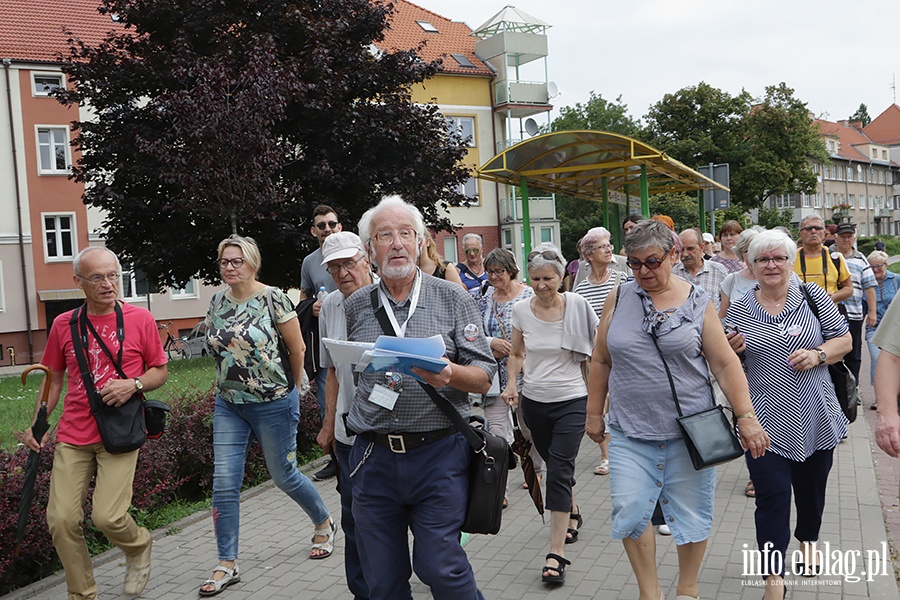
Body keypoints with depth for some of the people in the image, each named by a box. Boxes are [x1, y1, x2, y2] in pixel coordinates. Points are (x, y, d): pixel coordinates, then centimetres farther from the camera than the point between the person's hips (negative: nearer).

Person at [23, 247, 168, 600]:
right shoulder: (64, 324, 6)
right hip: (73, 437, 3)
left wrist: (133, 384, -13)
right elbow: (54, 379, 16)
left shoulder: (140, 319, -1)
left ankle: (138, 547, 22)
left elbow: (161, 372, 6)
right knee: (61, 519, -3)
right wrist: (37, 425, 7)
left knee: (107, 516, -14)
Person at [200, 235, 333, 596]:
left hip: (273, 404, -5)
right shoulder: (218, 302, 4)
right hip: (228, 405, 5)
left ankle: (324, 523, 36)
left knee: (283, 475, 9)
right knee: (224, 483, 0)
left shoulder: (273, 299, -13)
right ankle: (227, 565, 11)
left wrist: (287, 387, 4)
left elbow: (297, 349, -6)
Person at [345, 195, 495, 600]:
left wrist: (450, 374, -21)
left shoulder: (452, 299, 1)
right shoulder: (354, 308, 8)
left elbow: (484, 379, -1)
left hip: (438, 452, -2)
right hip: (373, 456, 3)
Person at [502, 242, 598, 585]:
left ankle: (557, 554, -8)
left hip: (571, 400, -4)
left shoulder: (577, 306, -10)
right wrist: (511, 385, -4)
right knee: (556, 466, 19)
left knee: (559, 472, -12)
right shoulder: (521, 311, -2)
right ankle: (572, 513, 47)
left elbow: (597, 349, -2)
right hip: (534, 402, 4)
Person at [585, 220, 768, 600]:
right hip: (631, 431, 1)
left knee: (691, 512, 8)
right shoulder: (619, 299, 3)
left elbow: (726, 364, -2)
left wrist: (746, 416, -9)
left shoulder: (697, 302, -1)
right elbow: (601, 361, 10)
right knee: (629, 513, -3)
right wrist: (594, 413, 11)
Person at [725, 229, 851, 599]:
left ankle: (807, 541, 47)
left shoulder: (813, 297, 2)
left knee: (811, 487, 19)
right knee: (772, 496, -5)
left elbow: (844, 340, 6)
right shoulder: (738, 311, 2)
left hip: (815, 417, 2)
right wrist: (730, 351, -14)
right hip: (766, 422, -1)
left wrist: (818, 355, -13)